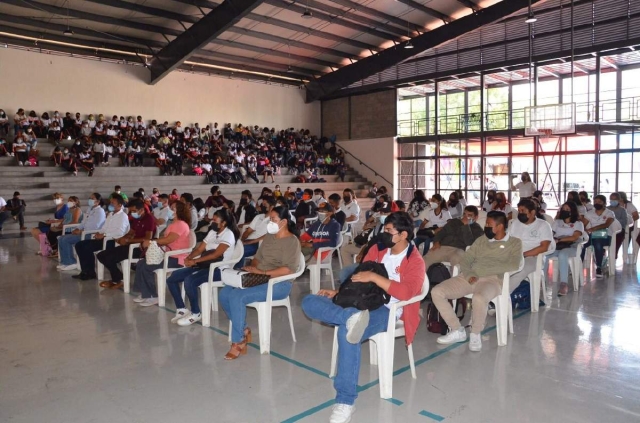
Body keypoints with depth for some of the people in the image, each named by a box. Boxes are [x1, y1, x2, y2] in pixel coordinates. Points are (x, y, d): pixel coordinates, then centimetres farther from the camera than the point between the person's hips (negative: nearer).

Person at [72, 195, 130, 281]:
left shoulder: (123, 216, -9)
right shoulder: (110, 214, 20)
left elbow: (119, 233, -21)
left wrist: (104, 235, -19)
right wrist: (99, 233, 1)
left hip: (113, 241, -10)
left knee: (87, 248, -23)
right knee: (79, 245, -1)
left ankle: (91, 273, -8)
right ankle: (85, 271, 0)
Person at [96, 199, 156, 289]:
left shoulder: (149, 218, -13)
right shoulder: (135, 218, 14)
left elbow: (148, 238, -21)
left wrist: (128, 240, -18)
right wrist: (123, 238, -1)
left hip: (141, 248, -10)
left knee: (110, 258, -21)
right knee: (101, 255, 2)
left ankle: (117, 281, 2)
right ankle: (117, 278, 7)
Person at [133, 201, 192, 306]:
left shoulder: (181, 224, -16)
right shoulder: (174, 224, 19)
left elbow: (168, 240, -23)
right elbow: (164, 238, 14)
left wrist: (151, 242, -13)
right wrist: (150, 243, -1)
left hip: (176, 259, -11)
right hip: (169, 255, 11)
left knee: (146, 267, -19)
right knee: (140, 264, 3)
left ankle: (153, 296, -9)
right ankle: (144, 294, 4)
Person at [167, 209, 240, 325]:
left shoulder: (228, 234, -9)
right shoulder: (212, 232, 16)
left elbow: (215, 255, -20)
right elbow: (199, 249, 13)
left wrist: (195, 261, -21)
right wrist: (189, 258, -8)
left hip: (218, 269, -9)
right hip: (204, 265, 9)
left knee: (189, 280, -31)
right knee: (172, 278, -1)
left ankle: (196, 313, -13)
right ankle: (182, 309, 7)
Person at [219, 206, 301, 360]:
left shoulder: (292, 241, -10)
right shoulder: (269, 236, 15)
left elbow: (289, 269, -21)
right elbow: (258, 257, 20)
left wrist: (262, 272, -24)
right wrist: (252, 268, -3)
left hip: (279, 284, -8)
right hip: (259, 279, 8)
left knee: (237, 297, -27)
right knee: (224, 293, -10)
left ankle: (238, 342, -13)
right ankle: (244, 330, 2)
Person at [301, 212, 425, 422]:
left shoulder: (415, 262, -5)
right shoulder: (377, 249, 13)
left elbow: (406, 292, -21)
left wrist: (374, 276, -23)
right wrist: (337, 293, 5)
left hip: (386, 310, -7)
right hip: (361, 303, 7)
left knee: (347, 332, -38)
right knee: (309, 302, -12)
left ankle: (345, 401, -28)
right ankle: (351, 316, -43)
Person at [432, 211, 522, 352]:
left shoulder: (514, 243, 9)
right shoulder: (481, 240, 21)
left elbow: (514, 265, -9)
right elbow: (465, 260, 15)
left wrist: (484, 269, -14)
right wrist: (469, 274, -7)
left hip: (492, 280, -5)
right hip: (469, 277, 5)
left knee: (479, 298, -40)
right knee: (436, 292, -15)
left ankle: (476, 334, -11)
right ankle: (457, 330, -3)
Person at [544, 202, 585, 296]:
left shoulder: (578, 224, 14)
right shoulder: (557, 222, 25)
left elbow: (574, 237, -3)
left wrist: (559, 240, -13)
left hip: (571, 247, -3)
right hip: (556, 246, 3)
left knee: (562, 255, -40)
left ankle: (564, 284, -40)